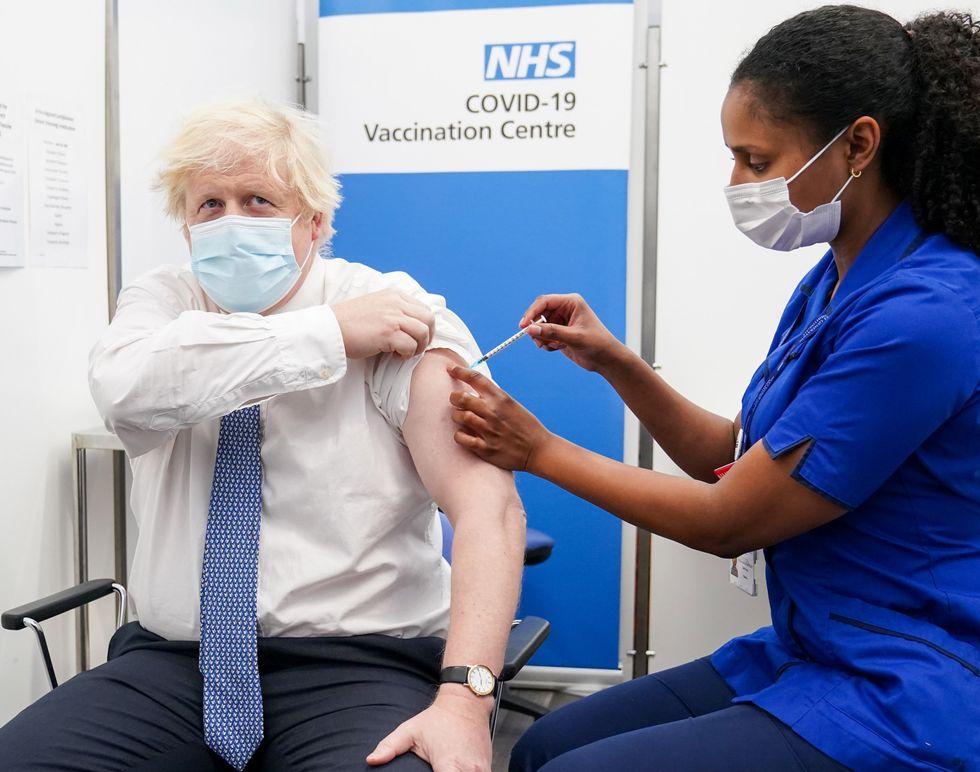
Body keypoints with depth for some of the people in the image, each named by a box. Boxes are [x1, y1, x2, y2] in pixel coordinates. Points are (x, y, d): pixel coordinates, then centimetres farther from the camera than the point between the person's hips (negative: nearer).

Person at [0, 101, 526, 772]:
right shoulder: (163, 302, 6)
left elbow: (487, 501, -18)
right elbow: (124, 384, -19)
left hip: (358, 667, -3)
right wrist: (331, 332, -20)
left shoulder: (397, 310, -6)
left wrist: (463, 698, -30)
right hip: (171, 660, 4)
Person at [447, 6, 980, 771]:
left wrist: (540, 450, -8)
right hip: (807, 654, 9)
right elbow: (736, 461, 12)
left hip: (899, 706, -8)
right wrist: (615, 362, 0)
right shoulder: (838, 280, 5)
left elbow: (727, 522, -18)